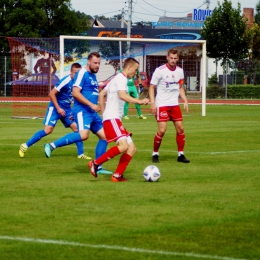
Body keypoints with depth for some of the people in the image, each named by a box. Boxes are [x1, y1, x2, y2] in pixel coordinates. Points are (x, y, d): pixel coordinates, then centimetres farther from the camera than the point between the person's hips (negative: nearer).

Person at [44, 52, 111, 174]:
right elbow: (75, 92, -19)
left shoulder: (93, 76, 19)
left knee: (104, 136, 5)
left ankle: (97, 167, 12)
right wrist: (91, 105, -21)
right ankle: (52, 146, -22)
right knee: (83, 135, -30)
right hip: (82, 110, -10)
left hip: (92, 112, 10)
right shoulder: (82, 73, -9)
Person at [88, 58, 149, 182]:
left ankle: (117, 176, 2)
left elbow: (101, 94, 29)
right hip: (112, 119, -11)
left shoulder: (117, 79, 22)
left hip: (115, 119, 11)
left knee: (132, 148, 5)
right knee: (123, 145, -26)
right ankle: (95, 163, -15)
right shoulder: (121, 78, -8)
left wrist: (103, 113, 28)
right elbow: (122, 95, -27)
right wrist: (139, 101, -30)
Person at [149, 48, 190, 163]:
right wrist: (152, 103, -16)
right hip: (162, 105, -5)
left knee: (180, 128, 2)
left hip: (174, 104, 5)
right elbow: (151, 87, -6)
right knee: (162, 130, -12)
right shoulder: (160, 70, -10)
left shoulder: (180, 71, 6)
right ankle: (155, 154, 5)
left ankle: (180, 154, 12)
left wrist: (185, 101, 7)